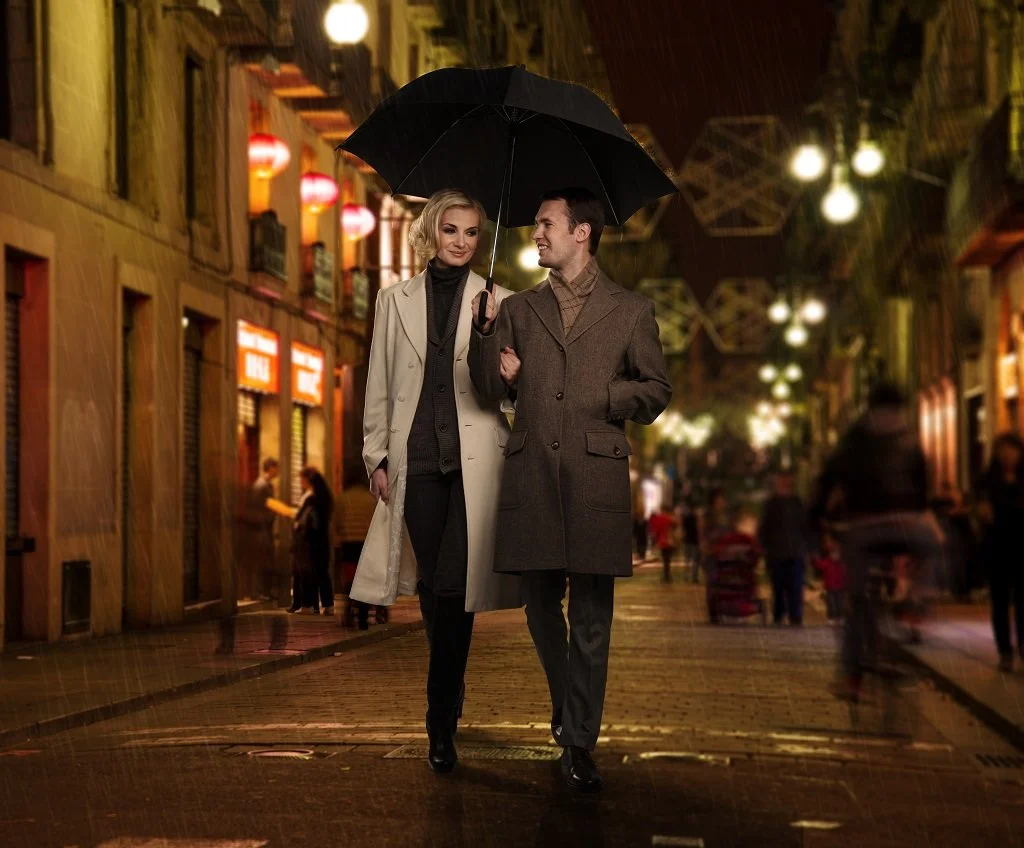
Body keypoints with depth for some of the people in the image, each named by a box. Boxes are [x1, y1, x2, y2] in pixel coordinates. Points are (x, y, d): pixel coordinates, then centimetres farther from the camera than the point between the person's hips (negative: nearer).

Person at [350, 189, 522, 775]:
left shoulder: (498, 303, 9)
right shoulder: (396, 300, 13)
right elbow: (379, 385, 13)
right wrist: (377, 456, 6)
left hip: (476, 457, -2)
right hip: (417, 457, 2)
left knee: (453, 584, -10)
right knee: (431, 583, 4)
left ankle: (442, 721, -3)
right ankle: (453, 690, 24)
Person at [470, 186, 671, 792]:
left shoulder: (631, 311, 9)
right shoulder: (519, 309, 16)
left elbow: (657, 390, 11)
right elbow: (490, 388, 11)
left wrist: (608, 396, -5)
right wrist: (487, 334, -6)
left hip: (596, 478, -3)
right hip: (532, 479, 3)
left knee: (591, 617, -1)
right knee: (541, 606, 11)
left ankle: (580, 743, 6)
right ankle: (565, 705, 34)